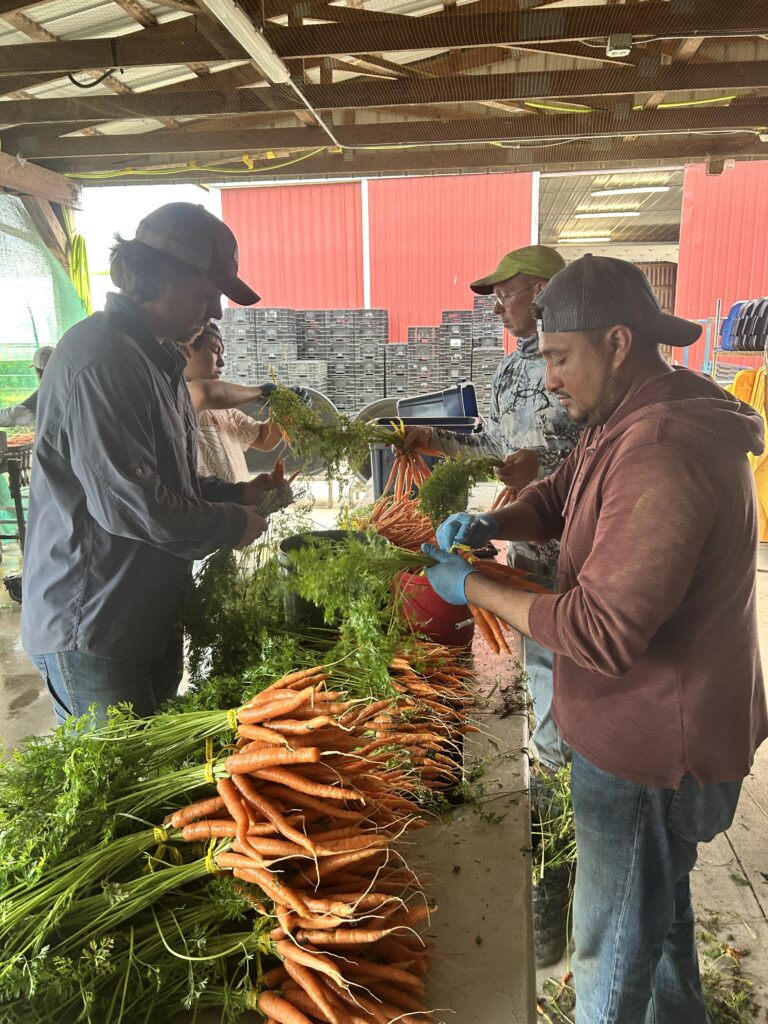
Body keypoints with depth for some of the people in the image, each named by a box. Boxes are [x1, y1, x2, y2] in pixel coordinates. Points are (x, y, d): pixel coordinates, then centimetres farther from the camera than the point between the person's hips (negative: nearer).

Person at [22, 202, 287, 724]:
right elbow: (126, 504, -26)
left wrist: (238, 493, 5)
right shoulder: (100, 359, -22)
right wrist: (233, 525, -14)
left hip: (152, 616, 10)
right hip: (91, 627, -9)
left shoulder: (158, 357, 11)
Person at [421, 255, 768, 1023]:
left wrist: (472, 589, -22)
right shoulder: (629, 423, 4)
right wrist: (489, 526, -7)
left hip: (652, 747, -10)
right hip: (656, 725, 10)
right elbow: (559, 496, 13)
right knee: (661, 897, 32)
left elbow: (601, 633, -33)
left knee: (614, 950, 12)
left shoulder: (662, 457, -31)